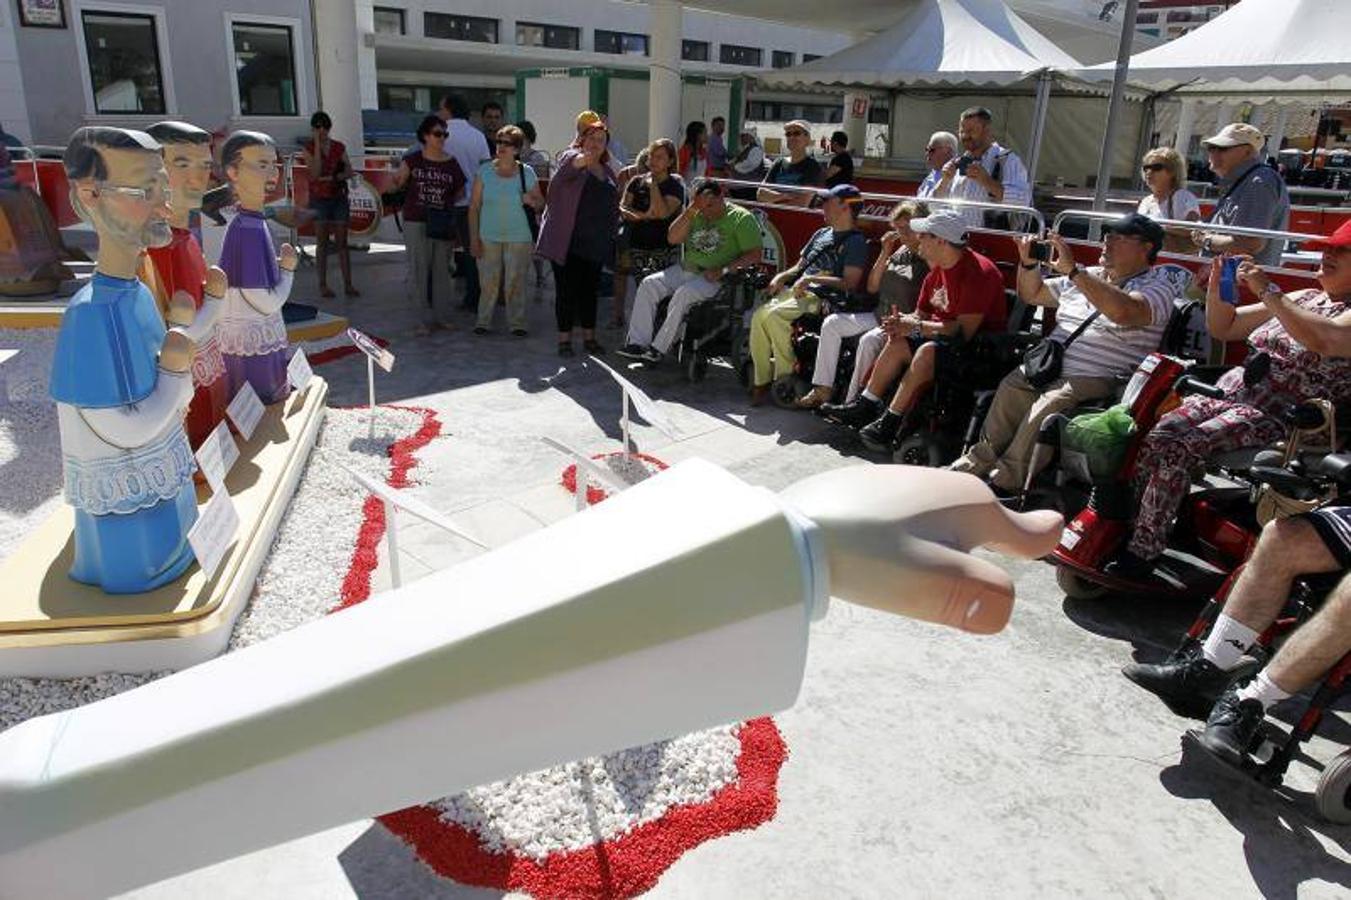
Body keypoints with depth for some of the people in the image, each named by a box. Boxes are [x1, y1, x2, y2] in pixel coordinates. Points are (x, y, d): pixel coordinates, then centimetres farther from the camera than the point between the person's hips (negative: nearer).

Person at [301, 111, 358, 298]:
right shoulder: (308, 149, -1)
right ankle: (323, 285, 5)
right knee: (322, 243, 1)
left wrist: (331, 178, -16)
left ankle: (348, 285, 3)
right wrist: (317, 145, -15)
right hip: (319, 199, -2)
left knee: (342, 242, 2)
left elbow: (349, 172, -1)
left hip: (339, 197, 2)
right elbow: (315, 173, -16)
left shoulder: (339, 147, 6)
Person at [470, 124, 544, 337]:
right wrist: (474, 238, -2)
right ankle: (483, 321, 12)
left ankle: (516, 323, 11)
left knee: (515, 282, 1)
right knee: (488, 281, 0)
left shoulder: (527, 173, 0)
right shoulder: (485, 171, 1)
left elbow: (541, 204, 8)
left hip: (518, 238, 0)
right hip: (488, 237, 0)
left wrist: (532, 201, -16)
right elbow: (474, 206, 3)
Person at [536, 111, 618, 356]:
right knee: (566, 290, 0)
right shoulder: (571, 157, -5)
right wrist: (582, 160, -53)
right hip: (568, 242, -6)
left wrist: (610, 234, 15)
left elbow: (613, 206, 24)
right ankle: (565, 338, 9)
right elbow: (569, 166, -31)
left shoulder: (607, 171, 15)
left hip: (595, 243, 6)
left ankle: (589, 337, 22)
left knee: (590, 290, 12)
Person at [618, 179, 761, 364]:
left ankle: (659, 348, -25)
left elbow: (754, 255, -11)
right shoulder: (696, 215, 15)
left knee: (683, 294, -32)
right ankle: (637, 343, -13)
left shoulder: (742, 218, -3)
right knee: (648, 284, -11)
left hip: (715, 279, -7)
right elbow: (672, 239, 7)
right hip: (686, 269, 7)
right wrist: (690, 210, -3)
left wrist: (723, 270, -22)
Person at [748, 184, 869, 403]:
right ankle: (761, 382, -16)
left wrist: (812, 279, -16)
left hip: (822, 299, -7)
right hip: (796, 292, 7)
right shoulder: (822, 233, 26)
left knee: (775, 316, -30)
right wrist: (782, 276, 7)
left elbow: (850, 284, -11)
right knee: (759, 315, -19)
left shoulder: (856, 241, 0)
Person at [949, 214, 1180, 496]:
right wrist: (1028, 263, 11)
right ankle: (979, 461, -17)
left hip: (1096, 379, -6)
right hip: (1050, 366, 6)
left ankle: (1006, 482, -24)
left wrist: (1072, 270, -23)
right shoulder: (1086, 277, 22)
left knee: (1050, 404, -33)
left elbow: (1122, 312, -25)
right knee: (1010, 387, -24)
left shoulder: (1158, 286, -1)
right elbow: (1031, 294, 32)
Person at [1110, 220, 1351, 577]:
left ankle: (1141, 555, -23)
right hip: (1226, 392, 7)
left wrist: (1268, 291, -21)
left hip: (1275, 417, -7)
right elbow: (1222, 327, 23)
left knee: (1175, 452, -28)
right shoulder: (1305, 299, 22)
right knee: (1149, 441, -16)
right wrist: (1217, 285, 5)